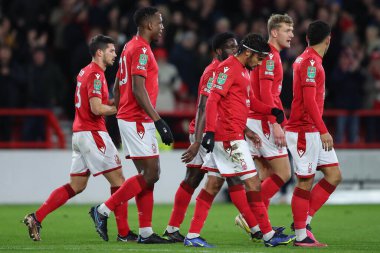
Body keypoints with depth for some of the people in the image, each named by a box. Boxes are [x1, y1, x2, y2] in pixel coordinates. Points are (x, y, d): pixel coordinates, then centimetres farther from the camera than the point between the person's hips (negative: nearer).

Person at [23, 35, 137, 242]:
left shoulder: (85, 72, 17)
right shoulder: (96, 74, -13)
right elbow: (97, 109, -22)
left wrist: (114, 103, 13)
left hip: (80, 133, 9)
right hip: (92, 134, -9)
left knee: (75, 186, 11)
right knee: (118, 180, -3)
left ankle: (36, 218, 4)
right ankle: (124, 233, -2)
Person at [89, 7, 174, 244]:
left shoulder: (131, 47, 18)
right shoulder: (141, 49, -12)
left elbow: (117, 87, 22)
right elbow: (138, 89, -21)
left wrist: (119, 115, 25)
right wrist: (159, 121, -22)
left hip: (129, 119, 10)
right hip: (137, 120, -10)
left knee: (147, 175, 9)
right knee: (150, 175, -9)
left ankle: (146, 232, 8)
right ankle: (103, 211, -6)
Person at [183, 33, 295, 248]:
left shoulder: (244, 71, 19)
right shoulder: (229, 68, -12)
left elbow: (250, 101, 27)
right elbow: (213, 100, -19)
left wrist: (272, 111, 10)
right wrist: (210, 131, -26)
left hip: (227, 137, 10)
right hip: (230, 137, -10)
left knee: (212, 185, 8)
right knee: (253, 182, -5)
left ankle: (193, 236, 8)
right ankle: (269, 235, 0)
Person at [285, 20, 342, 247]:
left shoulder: (308, 60, 16)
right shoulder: (310, 62, -15)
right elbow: (309, 101, -22)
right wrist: (323, 131, -24)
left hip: (313, 132, 10)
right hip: (304, 131, -10)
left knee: (334, 176, 7)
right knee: (305, 182, -4)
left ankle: (305, 220, 12)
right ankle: (301, 235, 1)